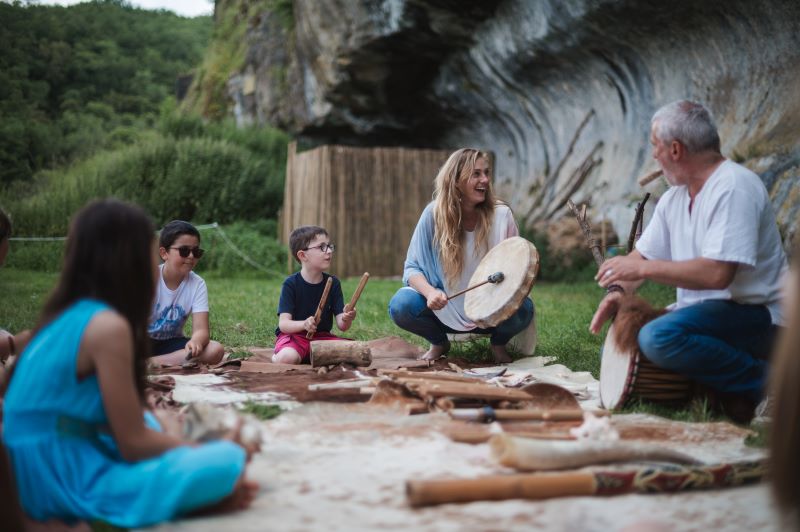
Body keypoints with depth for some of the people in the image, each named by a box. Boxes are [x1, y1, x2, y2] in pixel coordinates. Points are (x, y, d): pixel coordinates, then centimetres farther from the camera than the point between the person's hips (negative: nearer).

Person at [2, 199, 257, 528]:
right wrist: (220, 452, -1)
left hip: (48, 471, 9)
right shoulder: (108, 326, -17)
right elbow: (134, 444, -14)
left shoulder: (69, 315, 9)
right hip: (68, 482, -9)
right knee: (227, 462, -19)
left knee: (148, 423, 30)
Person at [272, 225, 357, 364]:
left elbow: (341, 326, -4)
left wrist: (346, 320, -29)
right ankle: (277, 356, 1)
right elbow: (283, 324, -17)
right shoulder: (291, 284, -10)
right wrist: (304, 324, -37)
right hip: (294, 335, -4)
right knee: (287, 358, -36)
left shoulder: (333, 283, 0)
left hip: (322, 336, 4)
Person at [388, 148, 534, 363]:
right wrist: (429, 292, -31)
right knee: (401, 305, -27)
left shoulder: (501, 215, -10)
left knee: (522, 309, -32)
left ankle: (498, 343, 7)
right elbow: (412, 267, -9)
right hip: (445, 311, 0)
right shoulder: (434, 214, -11)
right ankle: (439, 342, 8)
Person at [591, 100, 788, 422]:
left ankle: (758, 381, -14)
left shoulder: (734, 188, -19)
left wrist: (641, 267, -22)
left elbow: (717, 274, -30)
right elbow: (642, 255, 14)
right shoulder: (674, 198, 9)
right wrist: (618, 291, -8)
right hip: (701, 311, 9)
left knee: (658, 338, -33)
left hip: (754, 314, -9)